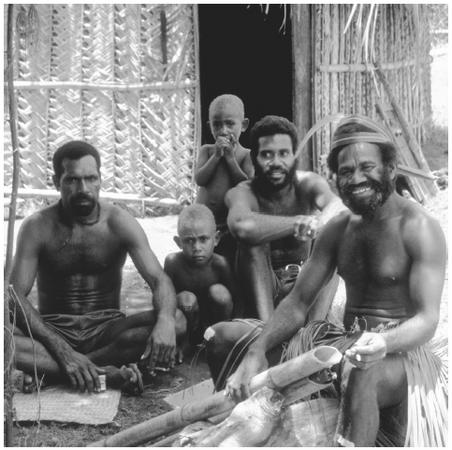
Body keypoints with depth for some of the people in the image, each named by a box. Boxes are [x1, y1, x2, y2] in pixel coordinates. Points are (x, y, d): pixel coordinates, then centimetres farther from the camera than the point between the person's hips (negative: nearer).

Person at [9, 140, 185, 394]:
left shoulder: (120, 223, -5)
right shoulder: (38, 228, -7)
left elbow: (159, 279, -12)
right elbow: (15, 295, -15)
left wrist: (165, 320, -37)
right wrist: (63, 351, -29)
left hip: (107, 328, 2)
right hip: (53, 329, -1)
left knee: (177, 322, -26)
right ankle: (106, 372, -30)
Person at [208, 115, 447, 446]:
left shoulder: (418, 228, -12)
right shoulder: (338, 229, 8)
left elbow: (427, 319, -18)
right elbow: (298, 303, 5)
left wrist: (385, 342, -41)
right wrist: (257, 351, -12)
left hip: (401, 351, -6)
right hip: (348, 343, 6)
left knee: (359, 373, -44)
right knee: (223, 335, -2)